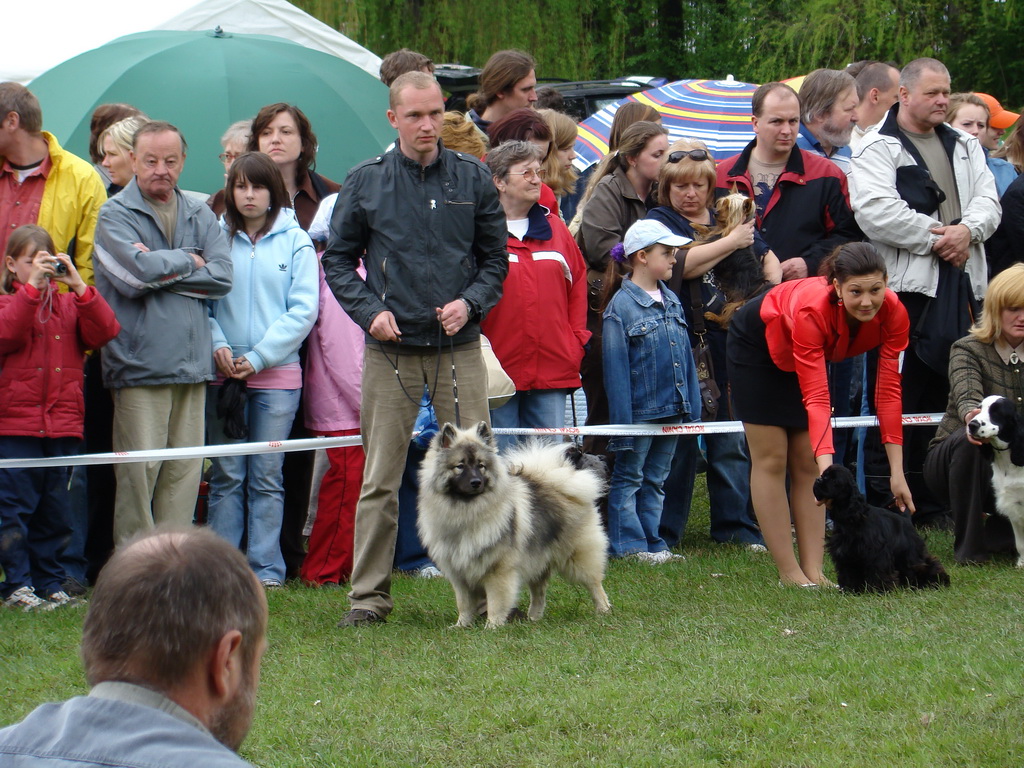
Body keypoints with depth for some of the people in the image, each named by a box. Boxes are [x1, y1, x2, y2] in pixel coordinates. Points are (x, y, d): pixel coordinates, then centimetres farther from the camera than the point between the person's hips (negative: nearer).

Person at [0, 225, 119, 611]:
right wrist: (32, 286, -21)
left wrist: (77, 285, -11)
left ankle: (50, 582, 16)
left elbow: (104, 331, -3)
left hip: (62, 426, 4)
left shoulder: (70, 305, 14)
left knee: (54, 511, 9)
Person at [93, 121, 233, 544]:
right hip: (138, 363, -4)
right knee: (138, 472, -6)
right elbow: (136, 271, -15)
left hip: (192, 362, 4)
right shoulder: (115, 214, 2)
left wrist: (161, 271, -8)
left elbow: (222, 276, 0)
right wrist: (187, 261, 0)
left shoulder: (200, 215, 15)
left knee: (185, 471, 4)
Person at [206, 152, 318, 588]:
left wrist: (259, 356, -8)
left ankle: (265, 567, 6)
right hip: (223, 373, 1)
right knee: (226, 475, 2)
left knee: (266, 477, 2)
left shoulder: (295, 242, 3)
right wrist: (216, 345, -12)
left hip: (277, 374, -1)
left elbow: (303, 310, -2)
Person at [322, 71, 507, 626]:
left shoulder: (473, 180, 6)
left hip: (459, 347, 1)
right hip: (391, 350, -1)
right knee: (380, 479, 1)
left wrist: (470, 303, -7)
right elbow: (337, 259, 8)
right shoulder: (365, 183, 3)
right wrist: (369, 310, -7)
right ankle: (369, 594, 6)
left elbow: (496, 257, 11)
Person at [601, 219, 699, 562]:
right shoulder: (621, 305, -12)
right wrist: (622, 420, -15)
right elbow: (616, 367, -13)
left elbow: (686, 356, 14)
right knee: (628, 478, 4)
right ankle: (627, 543, 8)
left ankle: (652, 542, 18)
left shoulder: (671, 301, 9)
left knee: (656, 480, 13)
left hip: (672, 409, 7)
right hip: (639, 408, -7)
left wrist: (692, 406, 10)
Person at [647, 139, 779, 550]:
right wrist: (731, 242, -12)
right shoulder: (659, 221, 1)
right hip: (682, 342, -4)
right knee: (679, 439, -1)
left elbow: (767, 258, 24)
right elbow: (683, 263, -16)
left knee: (732, 438, 6)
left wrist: (772, 283, 5)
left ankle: (736, 525, 12)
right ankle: (664, 530, 7)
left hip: (727, 342, 4)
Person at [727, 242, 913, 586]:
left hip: (801, 353, 5)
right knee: (771, 460, -3)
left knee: (806, 464, 2)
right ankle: (789, 573, -2)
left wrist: (897, 471, -31)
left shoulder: (893, 314, -31)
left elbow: (888, 391, -27)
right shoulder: (812, 309, -43)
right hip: (757, 344, -5)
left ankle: (814, 571, -1)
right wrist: (828, 466, -53)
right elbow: (816, 398, -43)